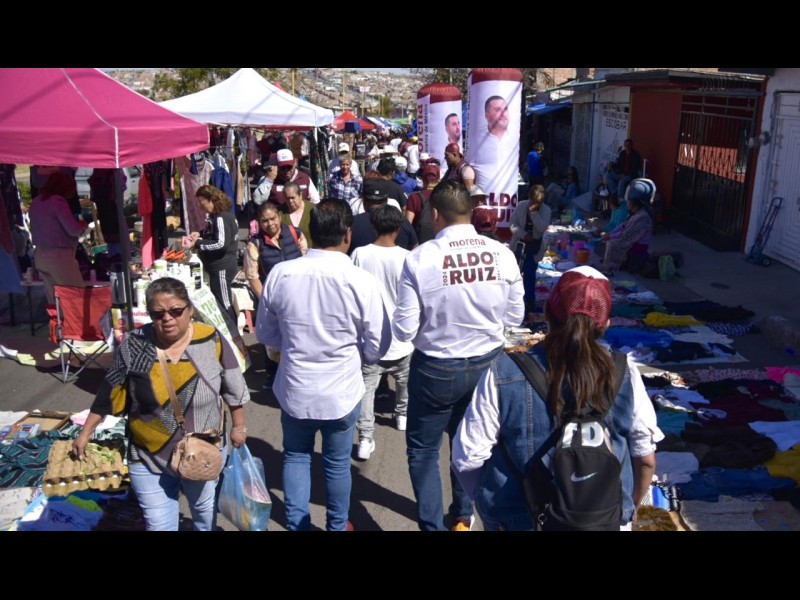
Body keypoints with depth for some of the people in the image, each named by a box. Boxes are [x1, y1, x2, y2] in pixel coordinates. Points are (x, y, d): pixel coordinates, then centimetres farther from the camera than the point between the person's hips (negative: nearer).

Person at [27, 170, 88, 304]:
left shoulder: (36, 202, 11)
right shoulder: (57, 201, -13)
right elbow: (73, 229, -19)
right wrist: (83, 225, 2)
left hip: (40, 255, 8)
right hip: (59, 256, -8)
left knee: (54, 302, 12)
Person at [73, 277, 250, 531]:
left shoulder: (212, 341, -16)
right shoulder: (133, 346, -15)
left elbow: (233, 389, -4)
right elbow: (109, 394, -2)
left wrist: (238, 426, 4)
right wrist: (85, 433, 4)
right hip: (149, 457, 0)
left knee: (204, 508, 24)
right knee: (158, 524, 9)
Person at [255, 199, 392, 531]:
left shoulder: (279, 274, -13)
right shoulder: (361, 280, -20)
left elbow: (265, 333, 2)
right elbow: (377, 348, -10)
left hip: (294, 390, 1)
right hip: (341, 392, -1)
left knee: (296, 456, 24)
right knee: (337, 463, 20)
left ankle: (297, 524, 35)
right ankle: (337, 526, 40)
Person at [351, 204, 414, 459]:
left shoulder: (359, 254, -9)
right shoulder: (405, 257, -13)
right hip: (400, 333, 0)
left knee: (366, 386, 4)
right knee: (404, 379, 24)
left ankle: (365, 438, -1)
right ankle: (403, 416, 44)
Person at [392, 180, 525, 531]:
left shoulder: (420, 258, -20)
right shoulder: (501, 254, -11)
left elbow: (403, 331, -16)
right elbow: (515, 318, -1)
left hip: (436, 369, -4)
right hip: (487, 363, 4)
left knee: (423, 448, 17)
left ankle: (433, 525, 26)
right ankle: (462, 517, 43)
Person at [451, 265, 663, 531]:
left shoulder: (504, 374, -19)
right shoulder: (624, 371, -12)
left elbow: (467, 459, -13)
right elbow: (646, 460, -3)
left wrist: (493, 504, 5)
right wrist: (627, 510, 15)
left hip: (521, 521, -2)